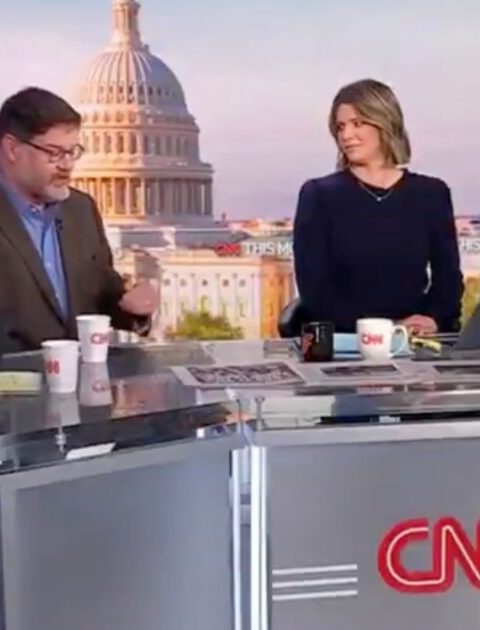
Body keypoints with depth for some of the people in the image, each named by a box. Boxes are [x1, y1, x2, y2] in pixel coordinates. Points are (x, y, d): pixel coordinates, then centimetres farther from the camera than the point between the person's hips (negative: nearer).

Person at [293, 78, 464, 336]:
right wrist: (384, 326, -14)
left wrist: (434, 318, -12)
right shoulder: (319, 195, 3)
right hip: (343, 339, -1)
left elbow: (448, 277, 9)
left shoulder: (431, 193, 9)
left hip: (416, 341, 1)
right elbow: (314, 288, -4)